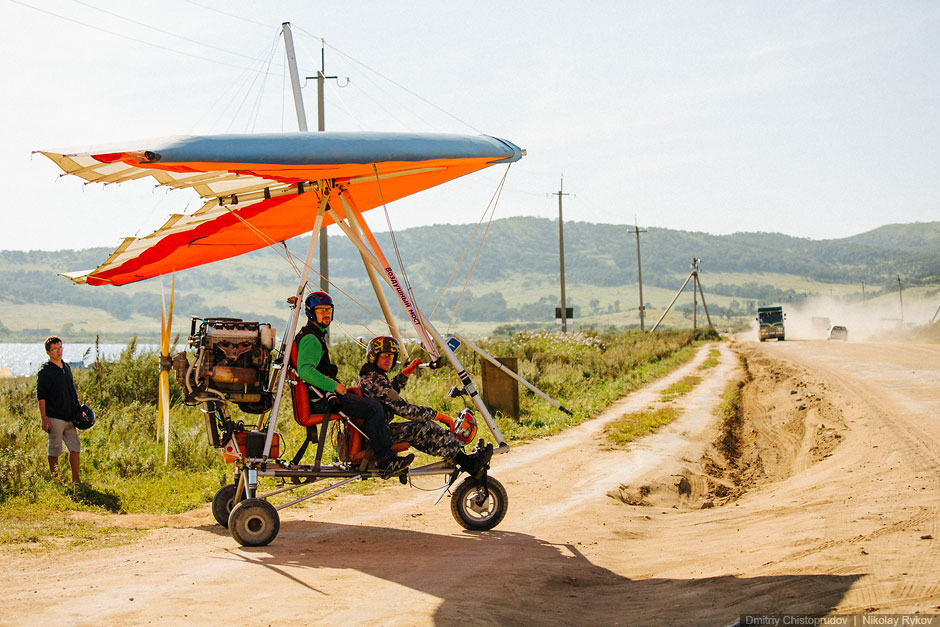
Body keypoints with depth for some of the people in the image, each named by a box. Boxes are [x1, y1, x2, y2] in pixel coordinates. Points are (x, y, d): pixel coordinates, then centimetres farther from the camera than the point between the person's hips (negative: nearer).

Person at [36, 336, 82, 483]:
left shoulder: (66, 367, 13)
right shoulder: (45, 372, -9)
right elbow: (41, 397, -11)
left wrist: (78, 409, 20)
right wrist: (44, 419, -16)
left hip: (69, 417, 7)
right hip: (54, 417, -7)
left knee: (75, 447, 6)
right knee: (55, 450, 1)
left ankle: (76, 479, 14)